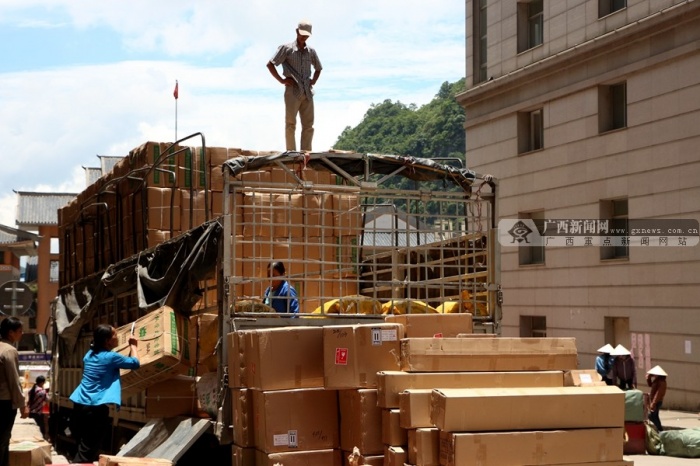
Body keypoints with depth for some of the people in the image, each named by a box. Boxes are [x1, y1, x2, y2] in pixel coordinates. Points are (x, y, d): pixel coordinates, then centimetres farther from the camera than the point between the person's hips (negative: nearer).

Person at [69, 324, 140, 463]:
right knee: (87, 451, -6)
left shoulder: (89, 354, 12)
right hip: (96, 408, -8)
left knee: (82, 447, 15)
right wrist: (133, 345, 19)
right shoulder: (111, 357, -8)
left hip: (80, 405, 8)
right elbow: (135, 363, 4)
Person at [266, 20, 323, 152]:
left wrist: (314, 81, 13)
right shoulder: (286, 48, 0)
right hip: (292, 91, -5)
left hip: (307, 92, 5)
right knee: (290, 124, -4)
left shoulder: (311, 51, 14)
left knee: (308, 125, 2)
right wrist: (281, 80, -7)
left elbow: (318, 68, 30)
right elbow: (270, 64, -2)